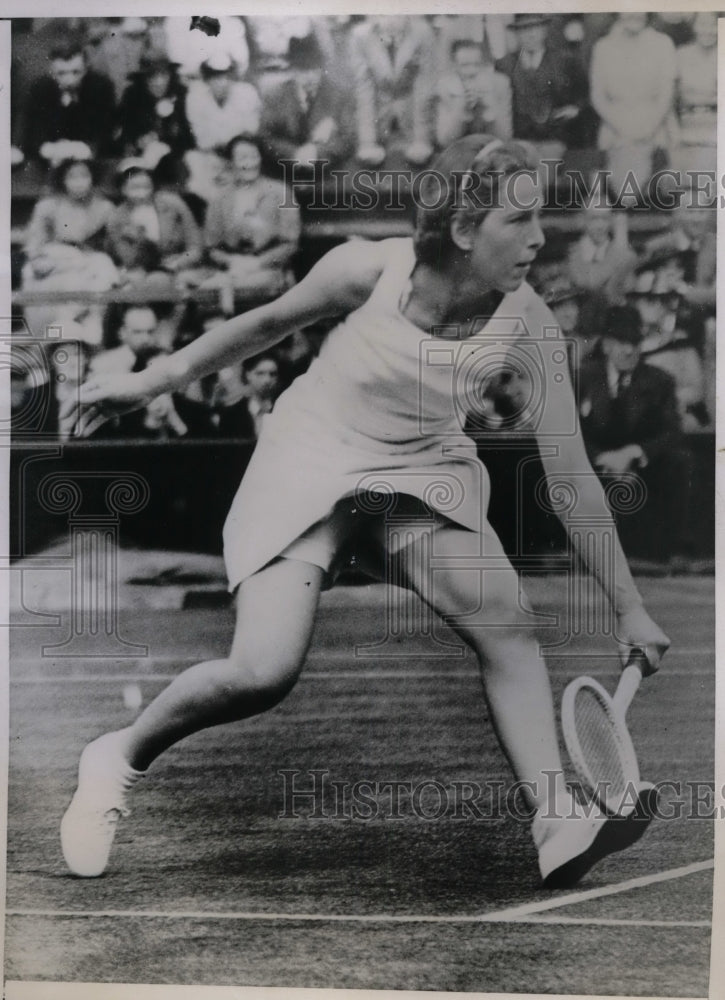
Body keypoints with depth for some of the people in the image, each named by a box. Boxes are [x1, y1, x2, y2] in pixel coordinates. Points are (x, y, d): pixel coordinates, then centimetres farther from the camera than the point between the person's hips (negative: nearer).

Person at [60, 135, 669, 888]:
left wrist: (628, 608, -9)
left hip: (422, 476, 3)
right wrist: (149, 384, 5)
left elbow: (570, 471, -12)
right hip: (308, 467, -2)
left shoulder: (523, 320, -17)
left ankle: (559, 826, -17)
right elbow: (268, 323, -2)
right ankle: (120, 757, 7)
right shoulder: (369, 269, -22)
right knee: (264, 673, -18)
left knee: (506, 621, -22)